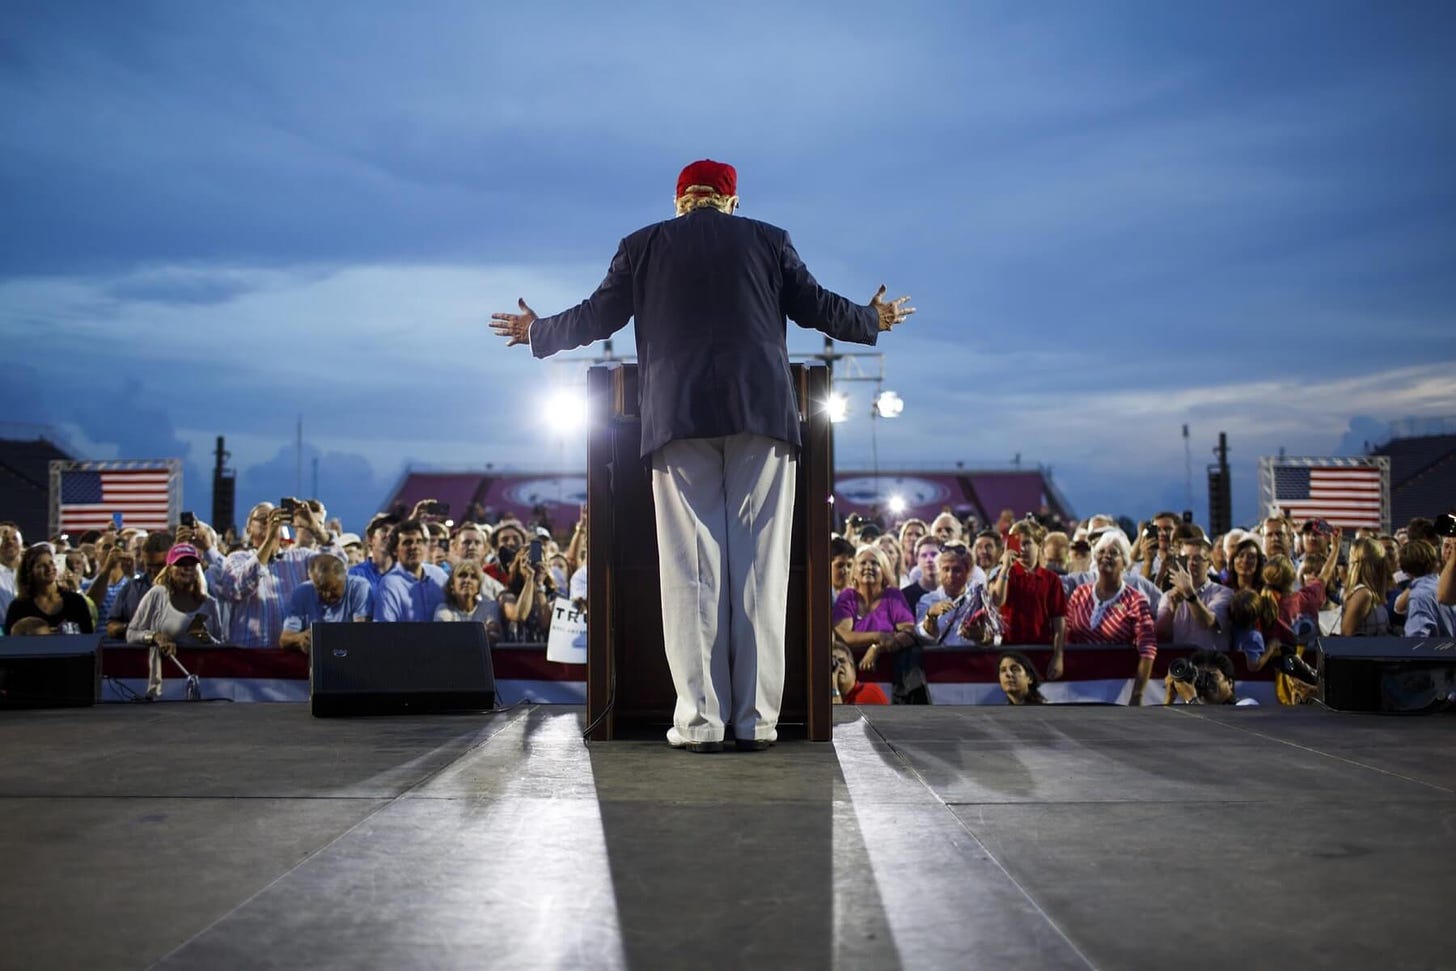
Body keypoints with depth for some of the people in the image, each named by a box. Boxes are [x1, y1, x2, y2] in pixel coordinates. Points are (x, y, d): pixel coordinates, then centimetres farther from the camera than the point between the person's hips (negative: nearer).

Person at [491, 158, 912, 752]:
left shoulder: (643, 246, 13)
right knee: (760, 567, 0)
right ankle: (757, 720, 0)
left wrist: (536, 332, 32)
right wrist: (873, 320, 32)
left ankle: (700, 719, -3)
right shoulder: (768, 240, 13)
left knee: (692, 570, 0)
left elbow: (597, 317, 14)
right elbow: (816, 306, 13)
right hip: (761, 413, 0)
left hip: (680, 416, 0)